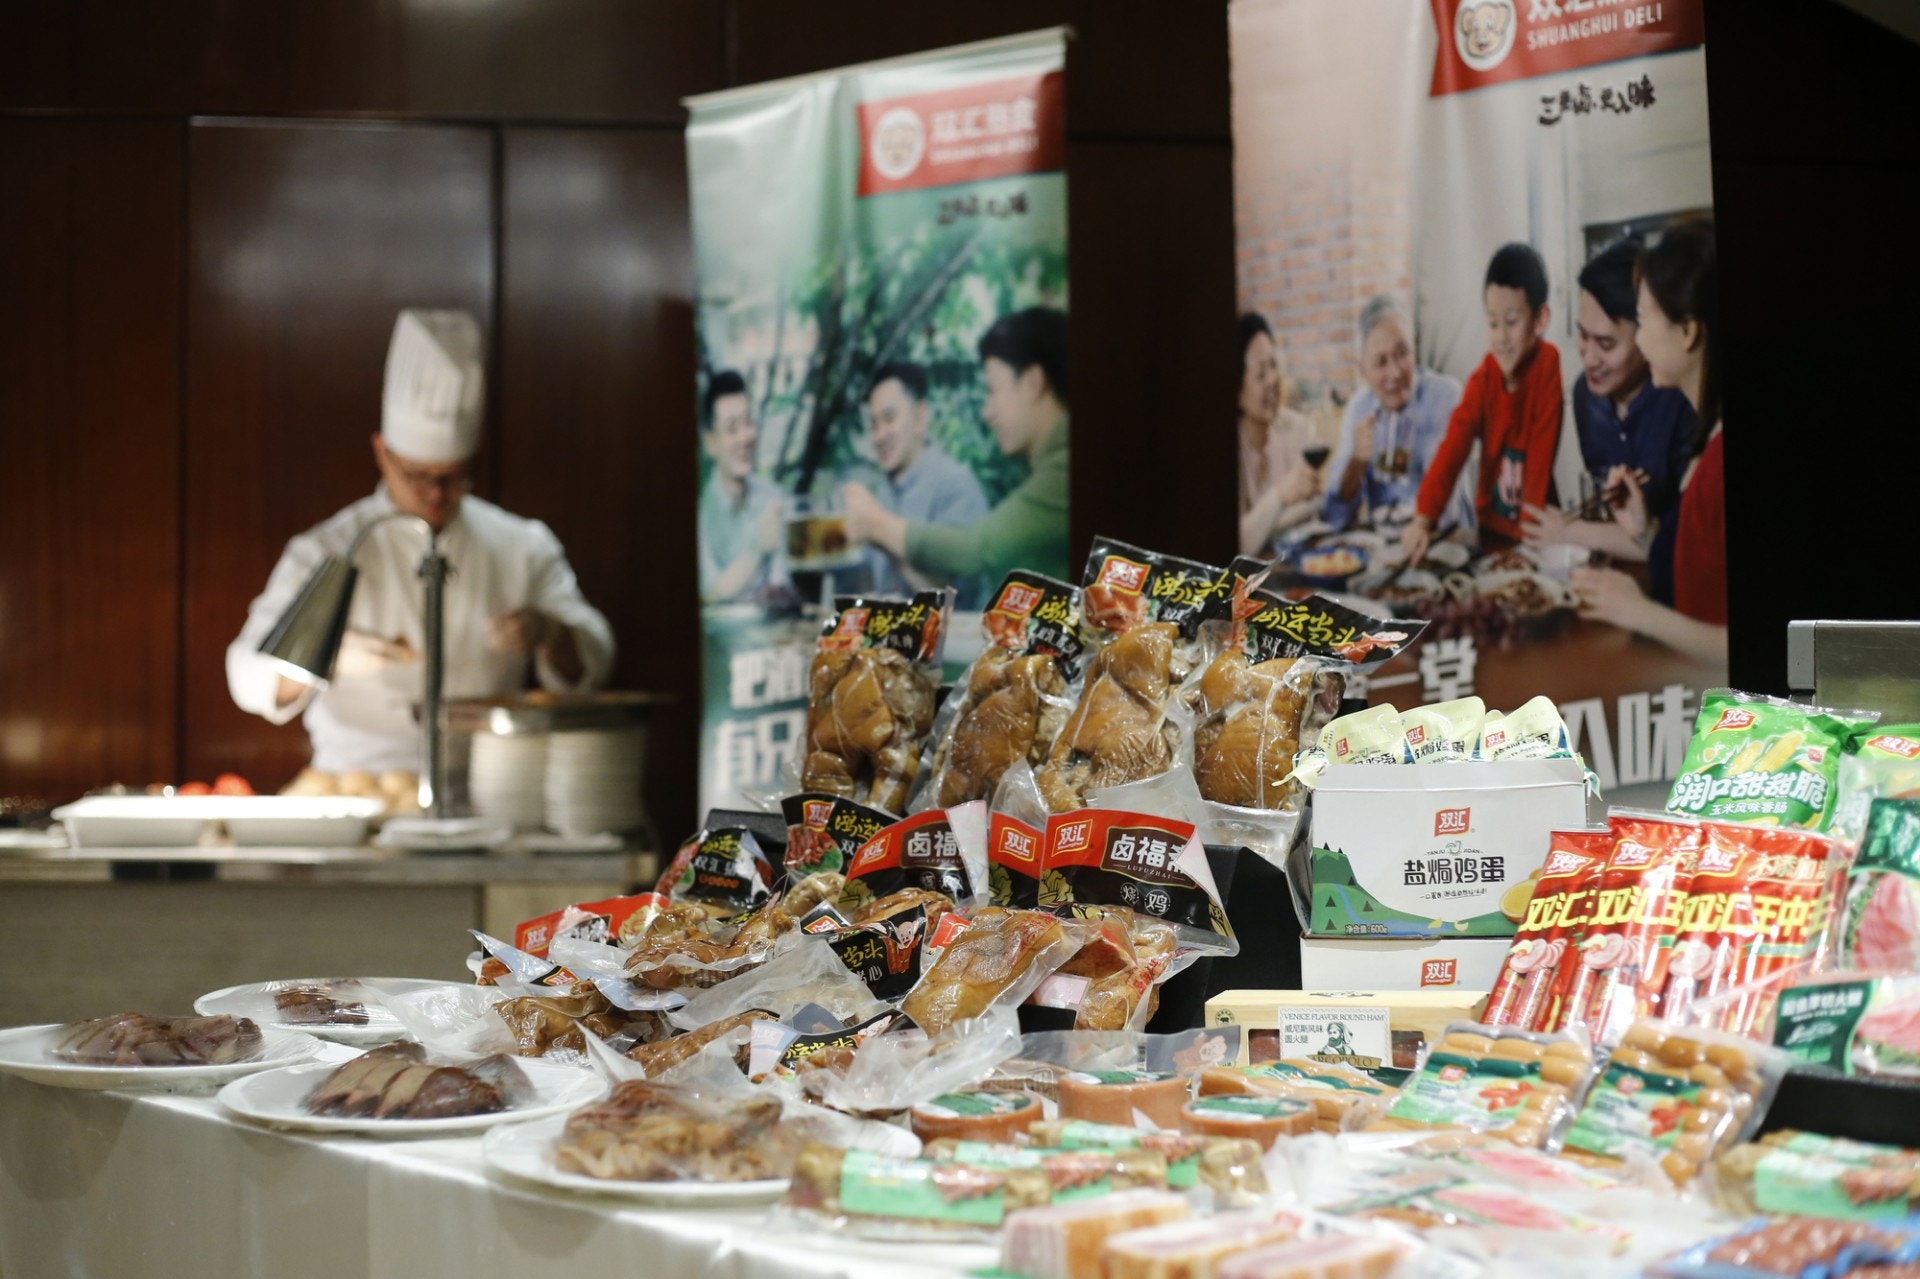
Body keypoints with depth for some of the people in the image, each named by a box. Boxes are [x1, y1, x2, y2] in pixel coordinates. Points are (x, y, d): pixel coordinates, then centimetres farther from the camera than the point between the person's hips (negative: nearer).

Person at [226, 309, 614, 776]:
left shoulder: (522, 548, 12)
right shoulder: (327, 552, 6)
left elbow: (587, 666, 8)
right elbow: (253, 677, -2)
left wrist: (549, 634, -15)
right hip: (360, 789, -1)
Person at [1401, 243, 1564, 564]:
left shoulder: (1548, 365, -14)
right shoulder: (1484, 378, -3)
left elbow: (1542, 455, -15)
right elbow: (1453, 447, -13)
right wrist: (1423, 520, -24)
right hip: (1491, 528, 3)